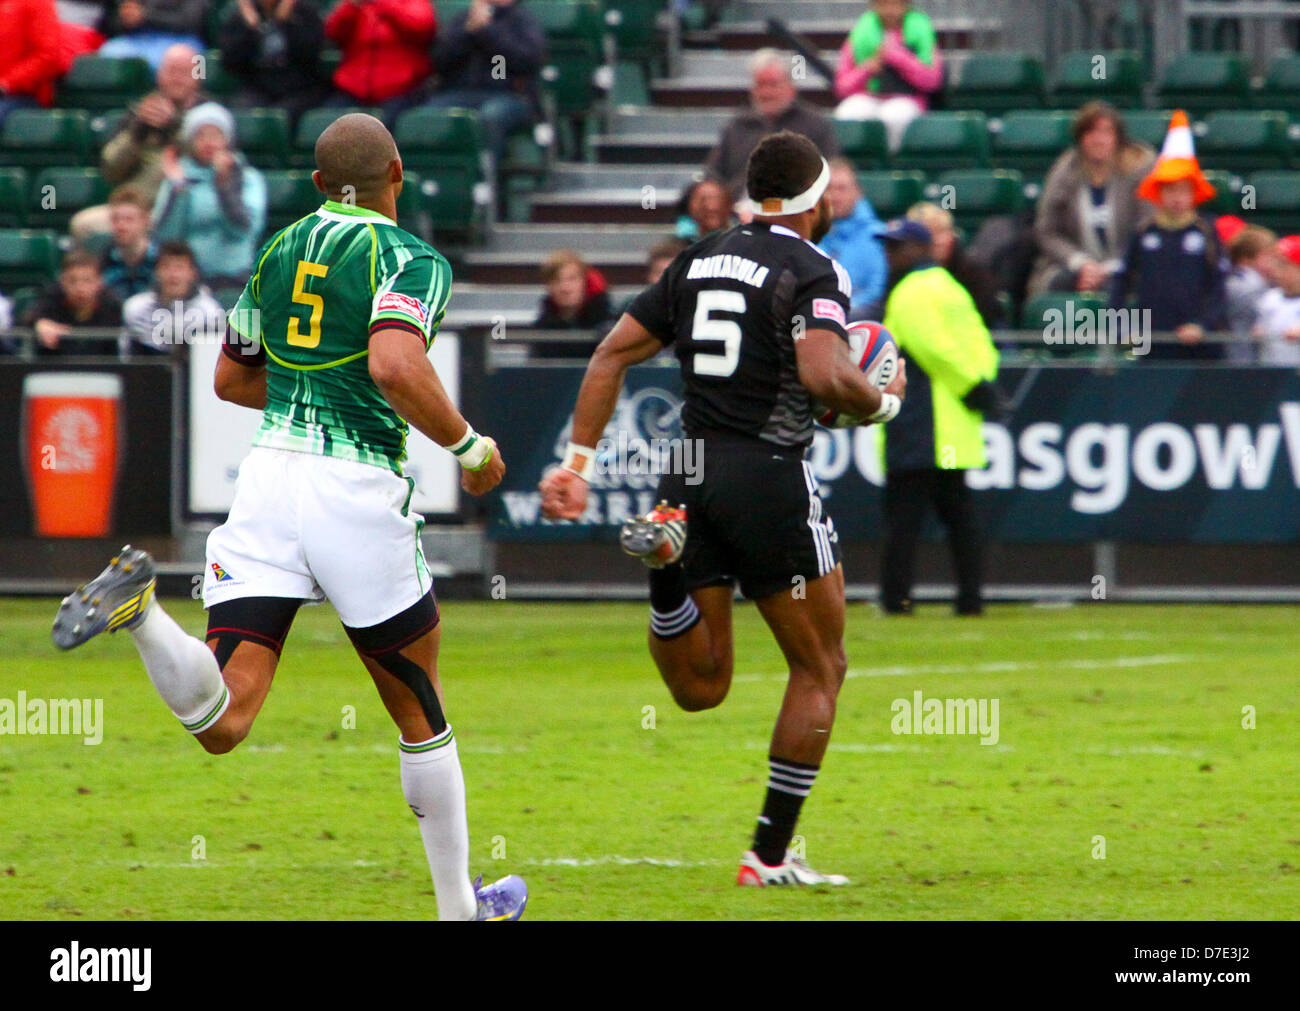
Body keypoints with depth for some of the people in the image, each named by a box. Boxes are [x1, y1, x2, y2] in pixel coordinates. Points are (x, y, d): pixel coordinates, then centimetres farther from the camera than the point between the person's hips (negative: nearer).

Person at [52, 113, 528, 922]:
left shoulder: (280, 250, 16)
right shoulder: (411, 260, -4)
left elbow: (231, 378, 26)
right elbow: (395, 367, -21)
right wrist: (469, 445, -7)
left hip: (270, 472, 4)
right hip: (357, 490, -4)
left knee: (221, 725, -7)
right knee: (422, 715, 16)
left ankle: (141, 608, -33)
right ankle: (460, 908, 24)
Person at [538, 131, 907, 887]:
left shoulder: (699, 261, 14)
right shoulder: (812, 271, -7)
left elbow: (612, 354, 12)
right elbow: (825, 376, -23)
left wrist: (579, 461, 14)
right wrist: (883, 401, -2)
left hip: (691, 475, 6)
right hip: (770, 475, -6)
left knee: (700, 688, 10)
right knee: (820, 668, 10)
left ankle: (665, 548, -17)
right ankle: (770, 857, 6)